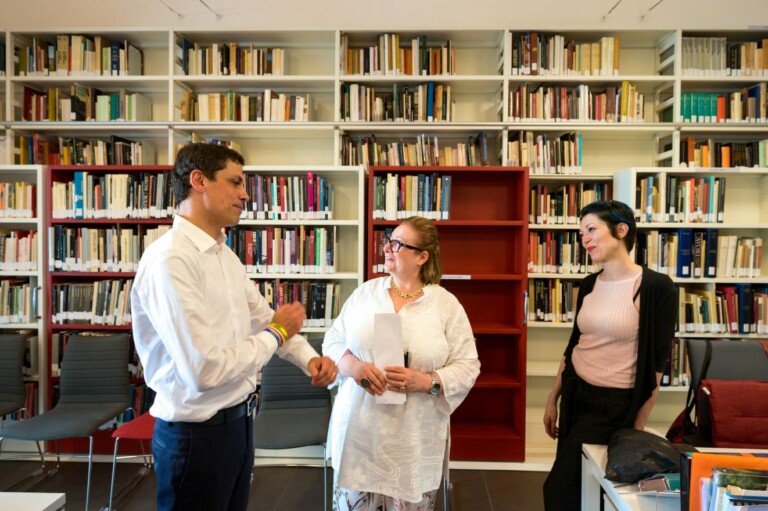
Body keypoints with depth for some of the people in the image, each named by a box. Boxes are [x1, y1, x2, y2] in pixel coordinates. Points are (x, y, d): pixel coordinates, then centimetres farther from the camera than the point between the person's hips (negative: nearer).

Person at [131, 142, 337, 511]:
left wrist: (309, 358, -3)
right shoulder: (170, 261, -24)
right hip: (196, 433, -9)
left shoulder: (226, 255, 6)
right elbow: (205, 369, -29)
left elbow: (265, 319, 14)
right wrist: (275, 334, -15)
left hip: (238, 420, 9)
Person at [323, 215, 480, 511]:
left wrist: (427, 382, -19)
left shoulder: (447, 304, -3)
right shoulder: (365, 292, 4)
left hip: (414, 437, -2)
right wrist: (353, 366, -14)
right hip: (359, 429, 2)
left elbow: (467, 366, -2)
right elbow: (333, 341, 7)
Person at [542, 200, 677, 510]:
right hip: (575, 393, 6)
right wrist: (553, 400, 12)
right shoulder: (588, 285, 3)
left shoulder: (656, 287, -16)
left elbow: (657, 362, -13)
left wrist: (637, 426, -9)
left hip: (615, 404, -6)